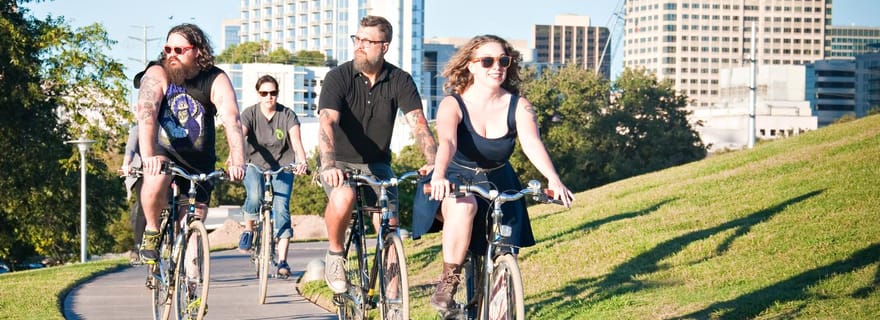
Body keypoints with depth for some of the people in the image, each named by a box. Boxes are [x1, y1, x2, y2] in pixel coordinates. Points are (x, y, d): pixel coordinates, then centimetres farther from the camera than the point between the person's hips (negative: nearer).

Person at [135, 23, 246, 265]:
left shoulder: (216, 81, -16)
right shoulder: (157, 75, -19)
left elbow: (232, 120, -29)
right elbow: (146, 113, -35)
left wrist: (237, 161, -47)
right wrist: (148, 155, -52)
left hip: (198, 159, 2)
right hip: (162, 150, -2)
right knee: (156, 180, -35)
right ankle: (152, 231, -10)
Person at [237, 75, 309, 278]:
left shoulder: (287, 115, -9)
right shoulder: (250, 114, -9)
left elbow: (296, 141, -22)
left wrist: (302, 161, -42)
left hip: (282, 168, 0)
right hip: (255, 166, 0)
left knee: (281, 208, -15)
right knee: (255, 196, -30)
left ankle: (282, 261, -13)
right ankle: (248, 229, 1)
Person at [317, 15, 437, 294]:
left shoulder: (400, 81, -6)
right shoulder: (339, 77, -13)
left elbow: (418, 124, -16)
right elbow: (327, 122, -26)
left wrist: (432, 162, -35)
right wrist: (329, 164, -45)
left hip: (377, 164, 3)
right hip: (340, 163, -3)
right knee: (343, 197, -35)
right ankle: (335, 254, -9)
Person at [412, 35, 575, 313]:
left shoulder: (518, 107, -9)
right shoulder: (453, 104, -15)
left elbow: (532, 143, -26)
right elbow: (447, 142, -34)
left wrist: (553, 179, -45)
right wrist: (439, 176, -55)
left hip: (498, 186, 3)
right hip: (455, 184, -3)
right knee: (464, 206, -38)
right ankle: (449, 282, -24)